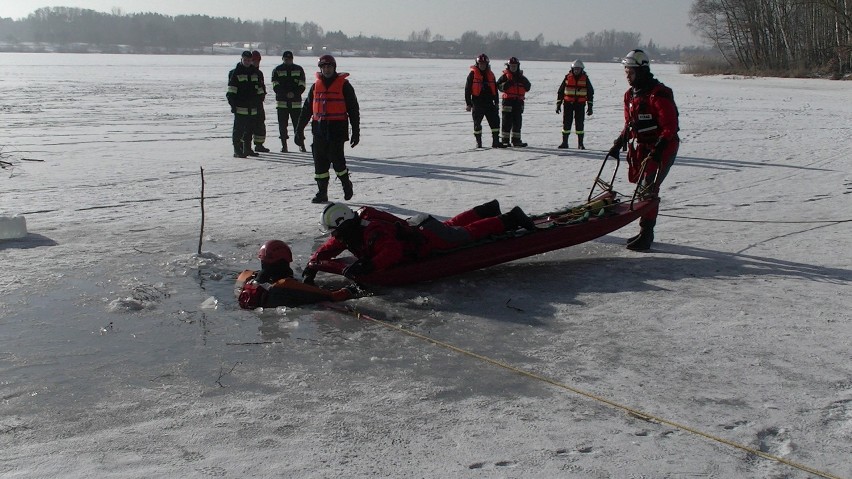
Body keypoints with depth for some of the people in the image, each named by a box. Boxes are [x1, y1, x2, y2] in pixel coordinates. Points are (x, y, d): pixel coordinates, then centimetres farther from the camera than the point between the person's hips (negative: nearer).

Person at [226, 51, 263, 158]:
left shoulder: (255, 72, 14)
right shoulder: (235, 73, -2)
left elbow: (259, 89, 22)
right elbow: (231, 91, -6)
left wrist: (258, 103, 17)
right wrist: (232, 104, -12)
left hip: (252, 108, 6)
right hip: (240, 108, -6)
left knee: (250, 129, 12)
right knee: (238, 129, -6)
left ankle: (247, 149, 22)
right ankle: (237, 150, -4)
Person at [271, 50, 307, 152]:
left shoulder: (299, 69, 8)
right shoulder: (277, 70, 6)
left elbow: (302, 86, 2)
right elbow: (275, 87, -2)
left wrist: (294, 93, -16)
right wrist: (286, 94, -16)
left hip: (296, 102, 0)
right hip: (281, 102, 0)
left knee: (298, 124, -1)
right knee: (282, 124, 0)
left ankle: (301, 144, 6)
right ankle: (284, 145, 6)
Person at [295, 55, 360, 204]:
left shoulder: (344, 85, 0)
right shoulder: (316, 86, 13)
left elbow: (353, 110, 0)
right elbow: (307, 109, 16)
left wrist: (356, 131, -4)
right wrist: (299, 130, 13)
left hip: (337, 129, -4)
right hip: (319, 129, 5)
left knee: (336, 158, -10)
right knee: (320, 161, 4)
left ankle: (346, 184, 15)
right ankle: (322, 192, 11)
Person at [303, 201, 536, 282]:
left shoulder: (372, 231, -37)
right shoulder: (347, 235, -10)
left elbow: (393, 252, -49)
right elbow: (328, 248, 2)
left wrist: (366, 266, -55)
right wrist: (313, 264, -14)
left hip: (429, 237, -8)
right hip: (413, 228, 8)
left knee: (469, 233, 7)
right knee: (453, 225, 31)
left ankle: (510, 219, 22)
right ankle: (488, 210, 51)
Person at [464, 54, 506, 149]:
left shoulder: (490, 74, 12)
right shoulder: (473, 74, -3)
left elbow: (495, 89, 18)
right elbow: (467, 89, -4)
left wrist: (496, 102, 15)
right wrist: (468, 104, -8)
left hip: (489, 103, 4)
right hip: (477, 104, -4)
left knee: (495, 121, -3)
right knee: (477, 123, 2)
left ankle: (496, 141, 2)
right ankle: (478, 142, 13)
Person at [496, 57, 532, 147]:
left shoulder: (521, 77, 15)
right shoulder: (505, 76, 1)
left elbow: (527, 88, 9)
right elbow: (499, 86, -6)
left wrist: (522, 81, -6)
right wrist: (507, 84, -22)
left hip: (519, 101, 5)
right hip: (508, 101, -5)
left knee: (517, 122, 9)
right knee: (507, 121, -4)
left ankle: (516, 140, 16)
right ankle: (505, 140, 0)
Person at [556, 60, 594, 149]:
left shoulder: (585, 78, 3)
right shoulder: (568, 77, 4)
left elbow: (590, 93, 6)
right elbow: (560, 91, 8)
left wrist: (590, 107, 2)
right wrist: (558, 104, 4)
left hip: (580, 105, -1)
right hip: (568, 104, 1)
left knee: (579, 123, -1)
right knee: (566, 123, 1)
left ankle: (580, 143, 6)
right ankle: (564, 142, 8)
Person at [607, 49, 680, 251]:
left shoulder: (658, 94, -18)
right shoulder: (631, 94, 10)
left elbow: (670, 127, -20)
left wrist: (658, 149, -27)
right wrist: (618, 143, 9)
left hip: (661, 148, -9)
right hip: (641, 148, 9)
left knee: (648, 189, -13)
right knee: (643, 187, 13)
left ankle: (645, 235, -11)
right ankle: (645, 232, 23)